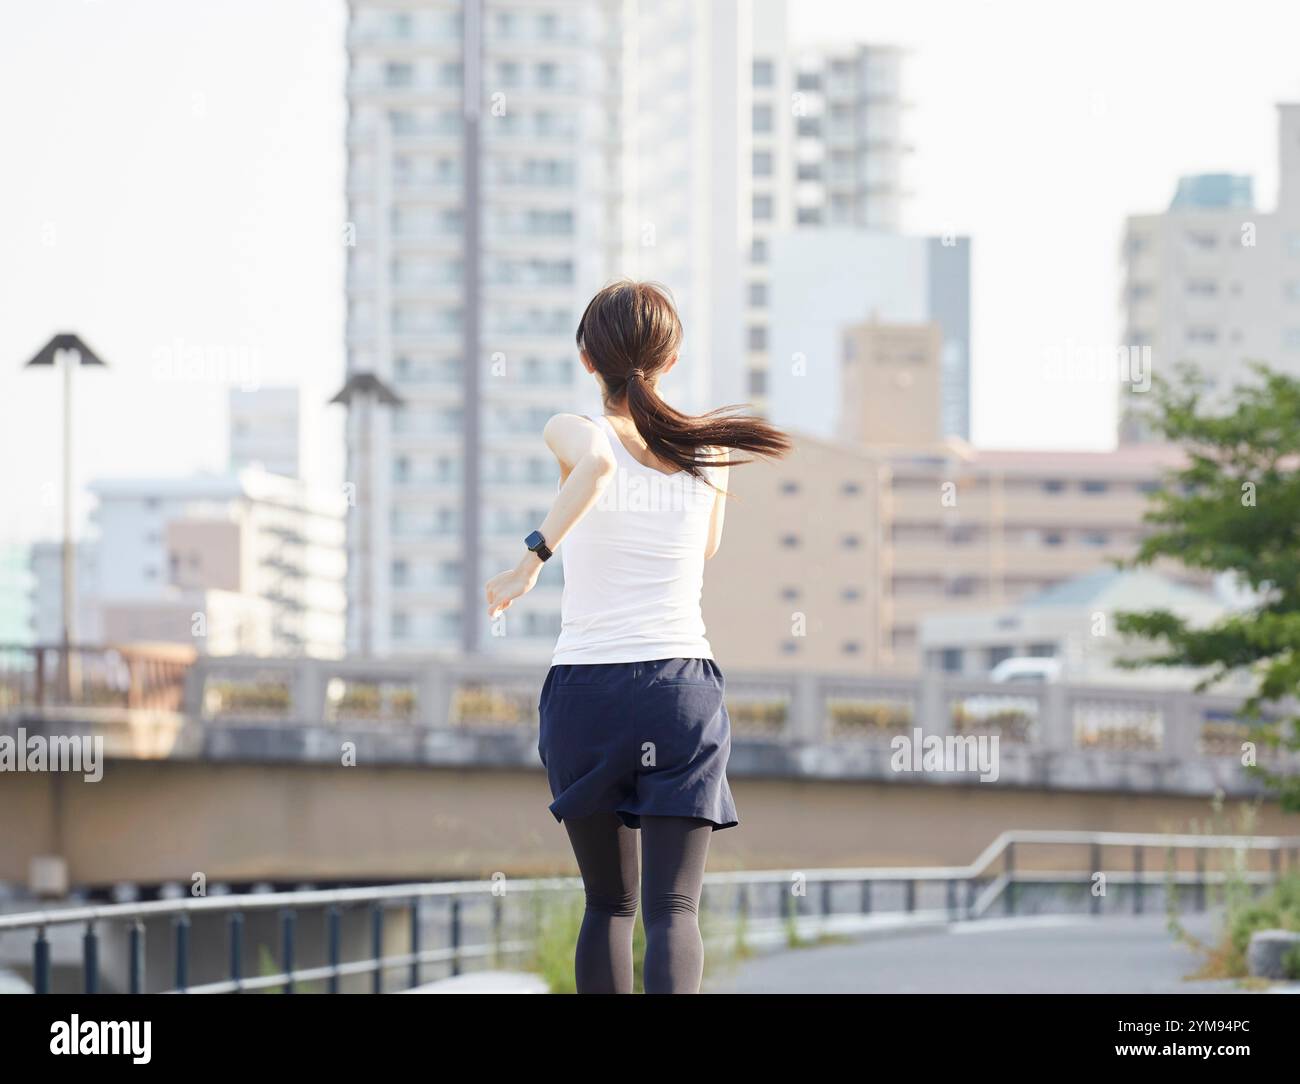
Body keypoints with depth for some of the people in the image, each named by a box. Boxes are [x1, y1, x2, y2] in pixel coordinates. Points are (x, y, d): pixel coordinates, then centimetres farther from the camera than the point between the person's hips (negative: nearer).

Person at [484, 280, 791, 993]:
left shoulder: (575, 434, -3)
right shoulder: (710, 448, 7)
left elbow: (594, 462, -28)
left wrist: (533, 556, -24)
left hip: (586, 692, 0)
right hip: (682, 687, 0)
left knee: (608, 905, 16)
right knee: (672, 909, -6)